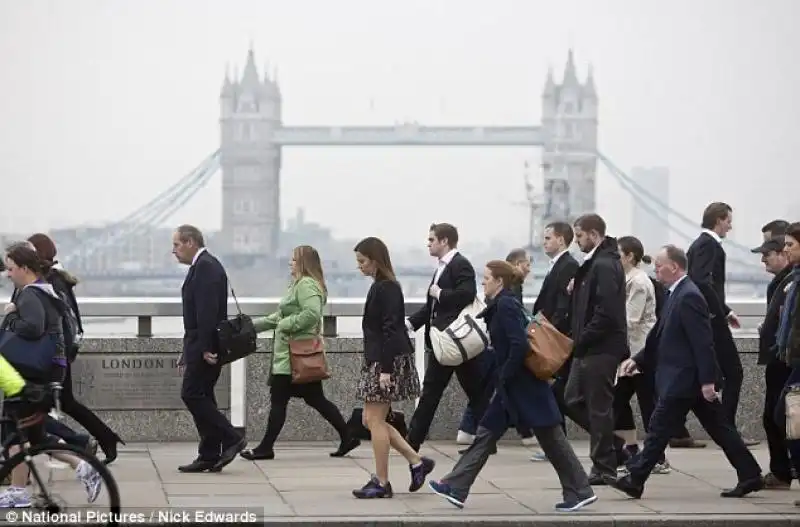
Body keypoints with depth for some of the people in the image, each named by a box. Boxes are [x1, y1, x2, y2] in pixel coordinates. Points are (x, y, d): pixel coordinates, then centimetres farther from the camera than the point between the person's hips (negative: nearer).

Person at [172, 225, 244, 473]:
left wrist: (205, 348, -25)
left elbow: (207, 310, -23)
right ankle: (209, 456, 10)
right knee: (200, 397, 9)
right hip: (201, 347, 10)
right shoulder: (202, 266, 18)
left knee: (192, 394, -10)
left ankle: (230, 439, -9)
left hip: (206, 345, -10)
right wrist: (187, 353, 21)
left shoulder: (206, 267, -14)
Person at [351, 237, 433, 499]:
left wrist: (385, 369, -22)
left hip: (388, 362, -10)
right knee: (370, 420, 11)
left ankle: (381, 483, 1)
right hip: (377, 361, 10)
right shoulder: (380, 286, 15)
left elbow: (390, 330, -20)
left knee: (375, 420, -5)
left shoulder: (387, 288, -15)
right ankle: (417, 461, 14)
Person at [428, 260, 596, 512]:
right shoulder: (502, 305, 12)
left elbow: (520, 346, -25)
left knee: (551, 439, -2)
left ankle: (580, 492, 6)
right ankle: (456, 488, 7)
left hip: (524, 386, -10)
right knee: (486, 434, 7)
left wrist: (503, 378, -17)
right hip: (512, 387, 10)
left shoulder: (506, 305, -17)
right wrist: (503, 380, 16)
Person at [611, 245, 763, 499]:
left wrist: (707, 380, -24)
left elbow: (703, 342, -21)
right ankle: (750, 476, 11)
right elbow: (662, 338, 21)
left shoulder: (688, 297, -17)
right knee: (720, 430, 10)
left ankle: (635, 480, 2)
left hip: (683, 380, -10)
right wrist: (637, 360, 15)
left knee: (659, 430, -4)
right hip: (697, 381, 10)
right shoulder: (678, 294, 14)